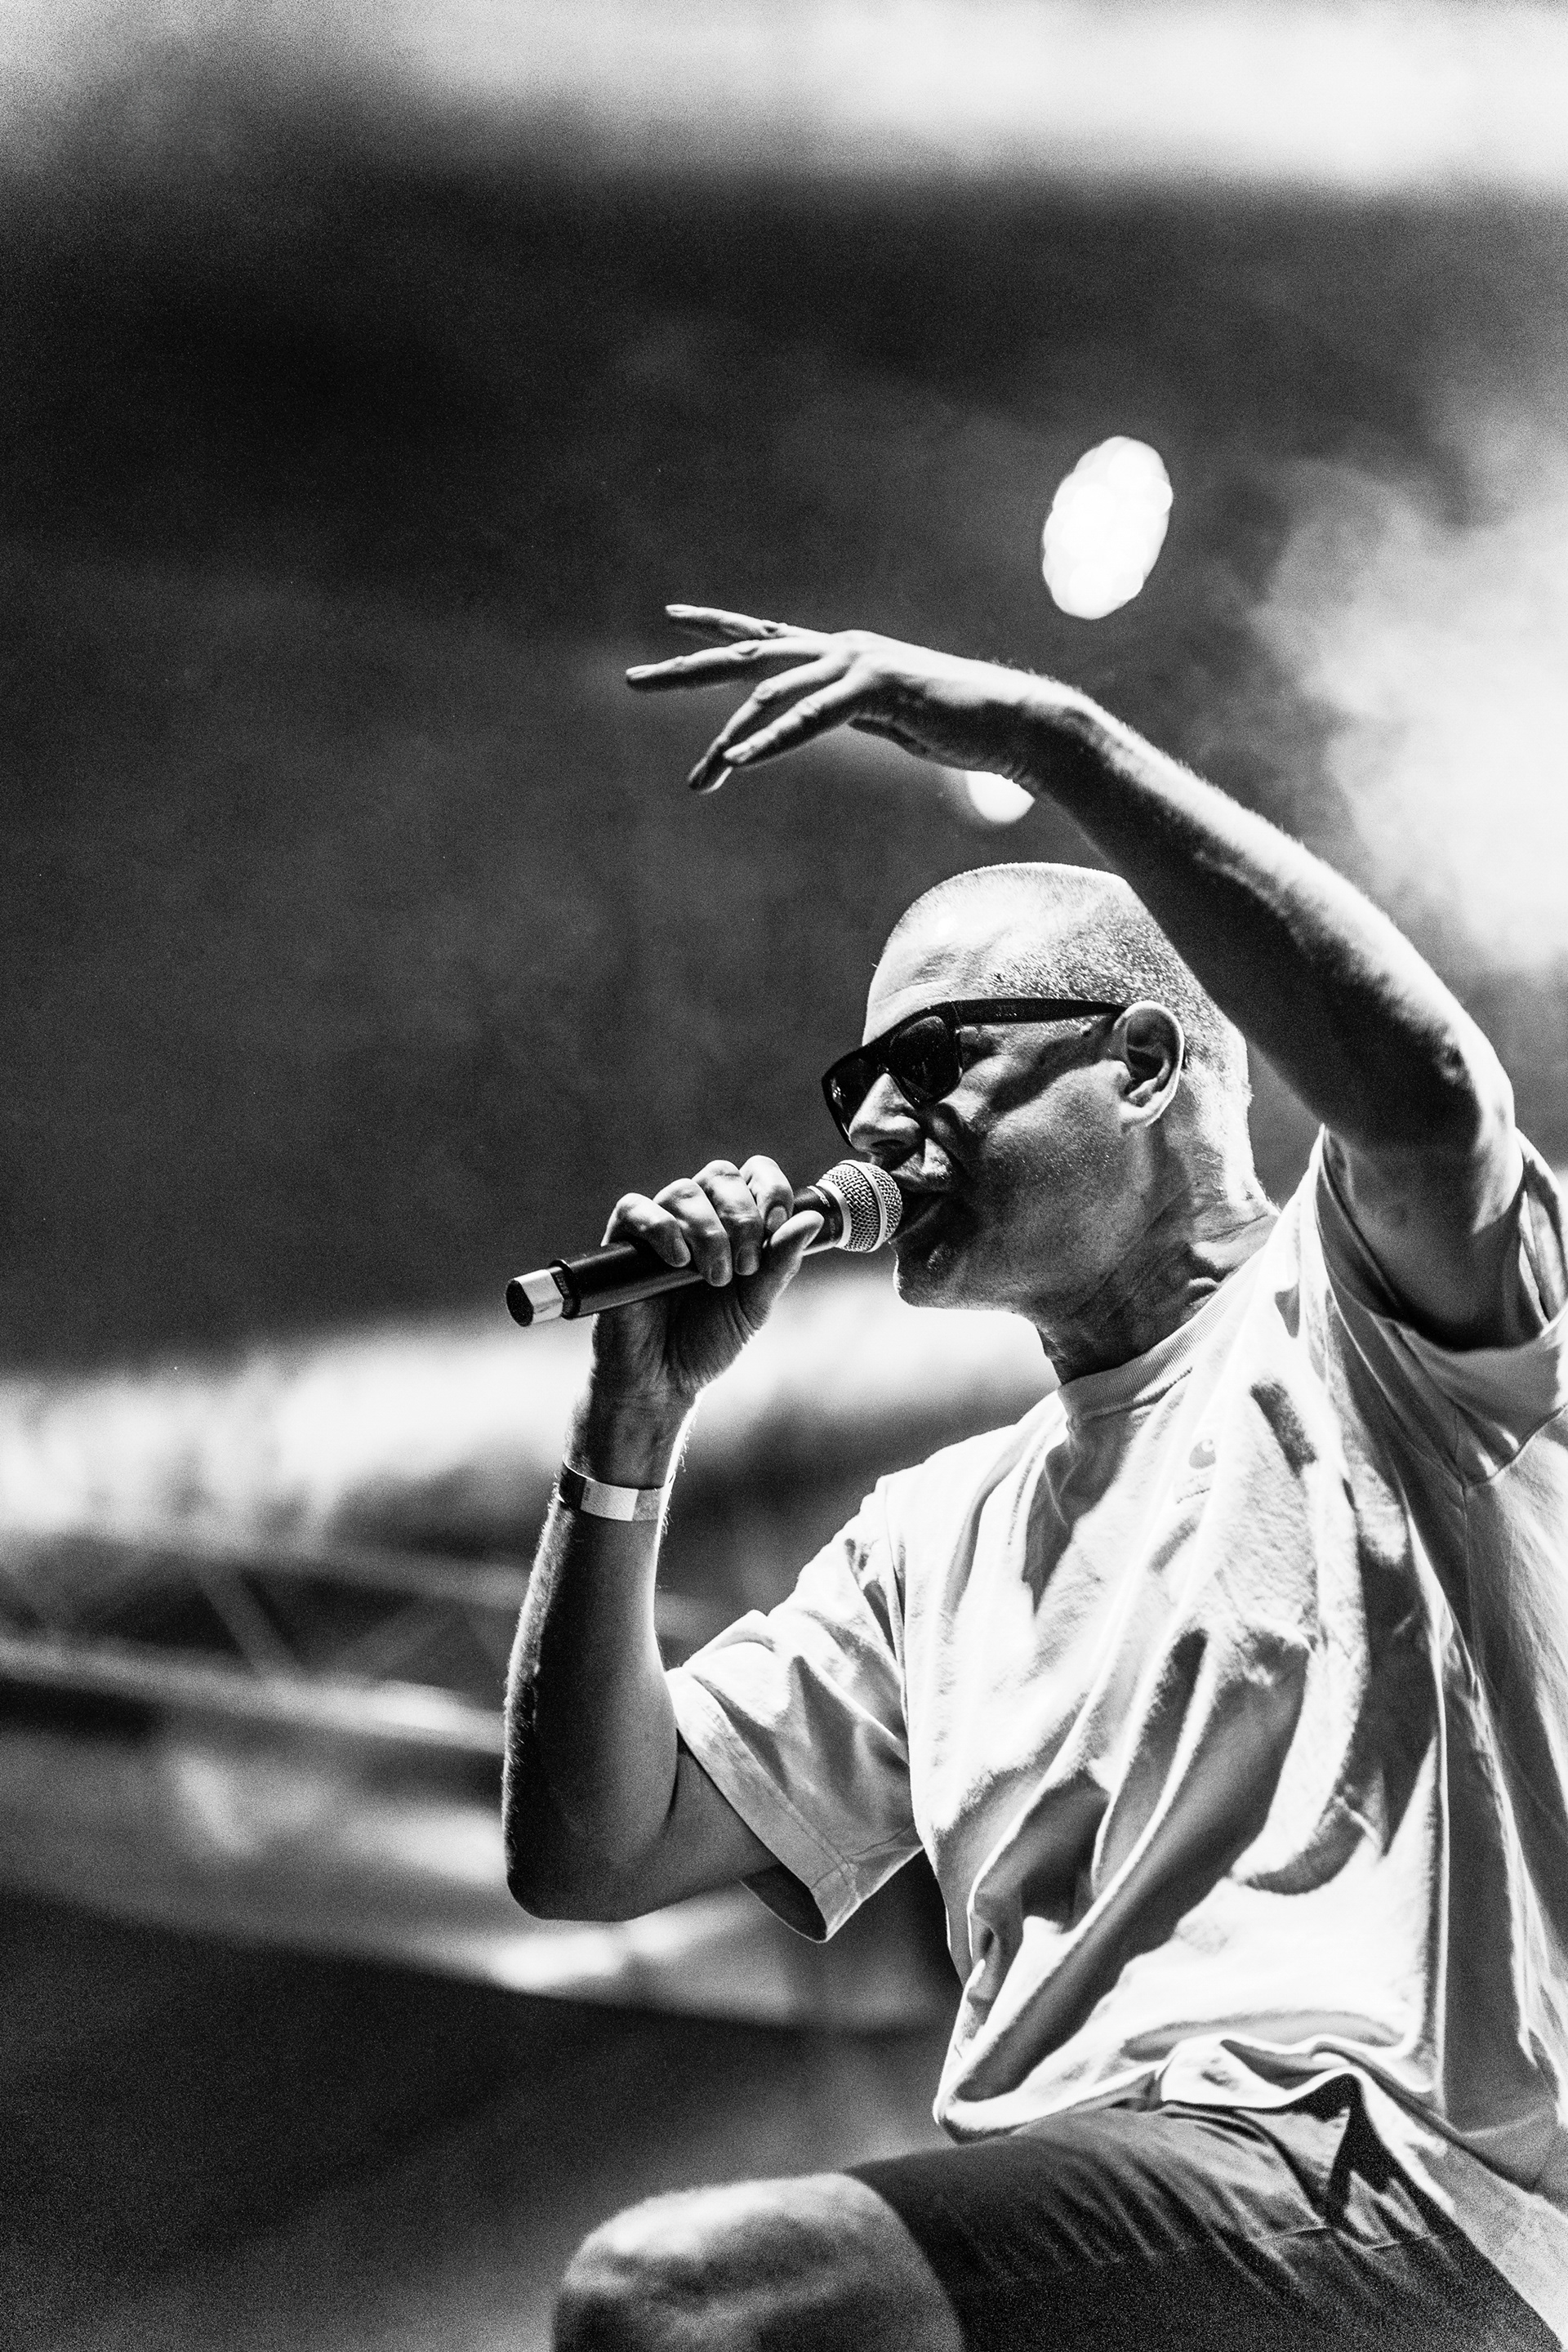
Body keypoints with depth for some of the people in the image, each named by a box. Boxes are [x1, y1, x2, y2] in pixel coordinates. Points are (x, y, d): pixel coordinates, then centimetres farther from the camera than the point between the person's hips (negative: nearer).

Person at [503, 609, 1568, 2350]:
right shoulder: (935, 1537, 23)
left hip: (1389, 2162, -7)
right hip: (1041, 2211, 7)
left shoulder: (1352, 1329, 5)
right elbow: (586, 1856, 17)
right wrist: (633, 1425, 7)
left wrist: (1050, 736, -16)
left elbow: (1417, 1082, -20)